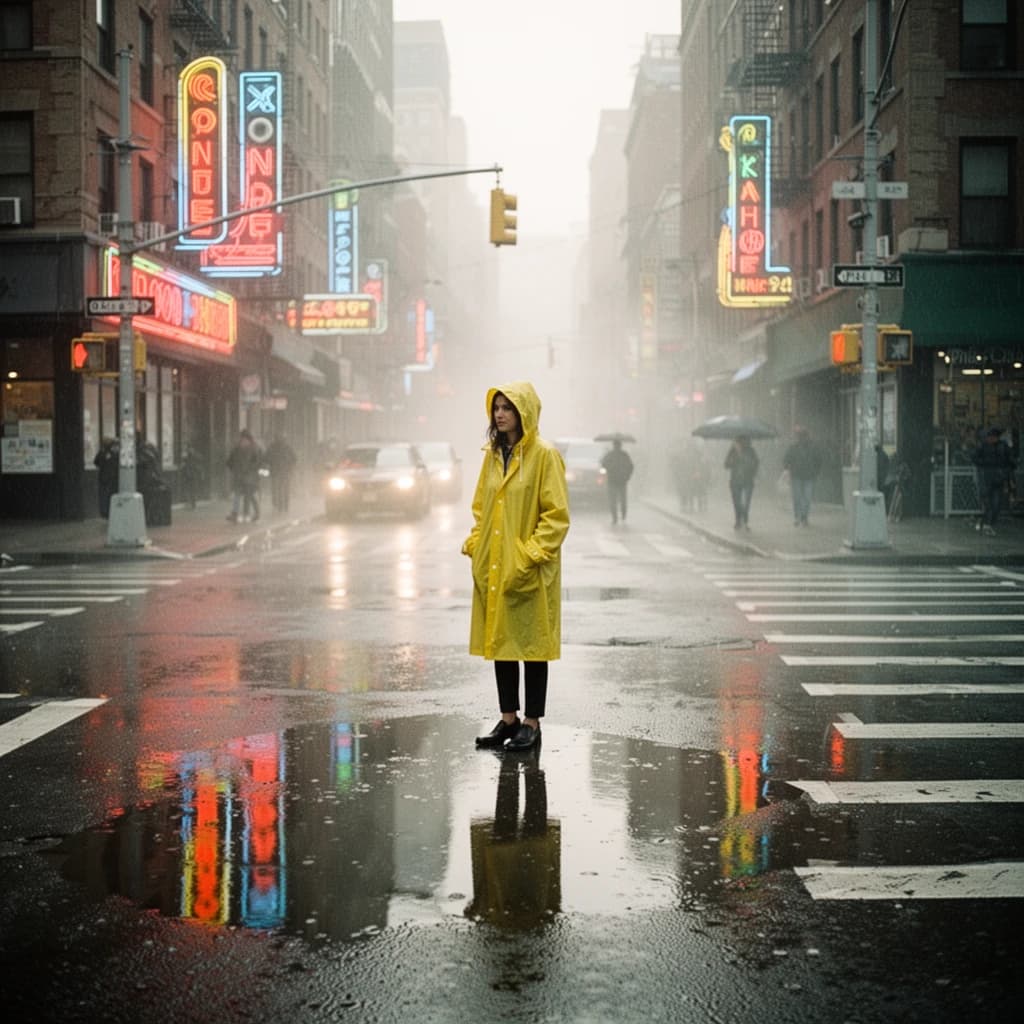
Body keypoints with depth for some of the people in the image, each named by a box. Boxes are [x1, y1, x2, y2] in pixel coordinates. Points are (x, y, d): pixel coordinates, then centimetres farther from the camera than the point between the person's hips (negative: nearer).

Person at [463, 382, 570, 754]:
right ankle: (508, 718, 19)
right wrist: (475, 543, 5)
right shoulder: (493, 454, 11)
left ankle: (532, 723, 10)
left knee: (531, 640, 2)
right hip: (493, 567, 6)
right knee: (499, 639, 10)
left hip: (528, 570, -6)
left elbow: (558, 514, -12)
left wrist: (531, 554, -18)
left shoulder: (544, 455, -9)